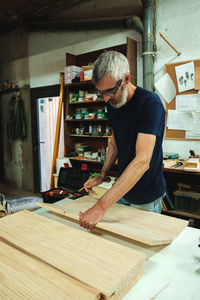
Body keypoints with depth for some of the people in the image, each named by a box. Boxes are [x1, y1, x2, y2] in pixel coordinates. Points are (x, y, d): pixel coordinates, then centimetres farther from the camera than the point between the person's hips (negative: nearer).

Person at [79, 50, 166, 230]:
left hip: (147, 197, -6)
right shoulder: (112, 103, -1)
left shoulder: (150, 103, -25)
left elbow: (142, 161, -34)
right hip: (122, 190, 6)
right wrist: (103, 175, 1)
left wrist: (101, 206, -37)